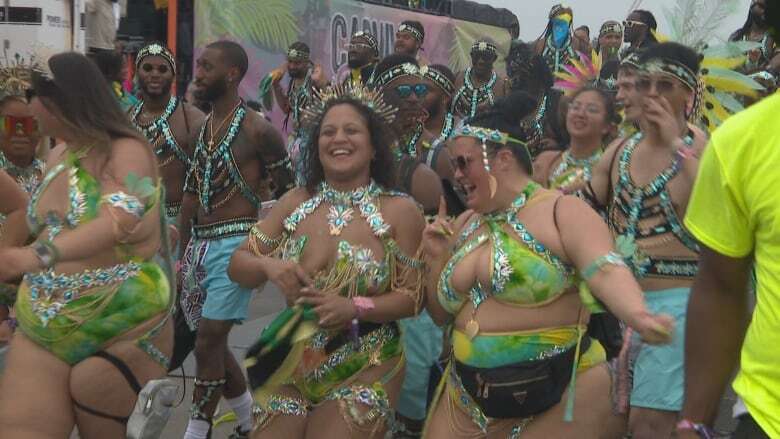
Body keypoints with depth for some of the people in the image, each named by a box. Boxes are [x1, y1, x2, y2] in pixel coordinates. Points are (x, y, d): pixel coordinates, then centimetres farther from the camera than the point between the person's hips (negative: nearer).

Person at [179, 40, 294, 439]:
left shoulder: (256, 130, -10)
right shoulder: (204, 126, 13)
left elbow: (289, 193, -5)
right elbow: (191, 195, 16)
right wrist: (183, 253, 14)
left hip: (233, 244, -8)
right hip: (200, 243, 8)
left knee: (207, 344, -8)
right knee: (212, 342, 14)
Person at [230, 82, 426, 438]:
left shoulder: (399, 210, -7)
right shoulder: (296, 202, 2)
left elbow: (413, 297, -8)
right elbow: (237, 267, 5)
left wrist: (355, 308, -22)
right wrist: (268, 267, -16)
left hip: (364, 371, -3)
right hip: (290, 367, 3)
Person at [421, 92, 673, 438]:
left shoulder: (561, 211, -9)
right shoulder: (465, 225, 10)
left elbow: (606, 270, -27)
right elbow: (442, 315, 17)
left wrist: (638, 317, -46)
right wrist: (437, 260, 1)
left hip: (560, 399, -6)